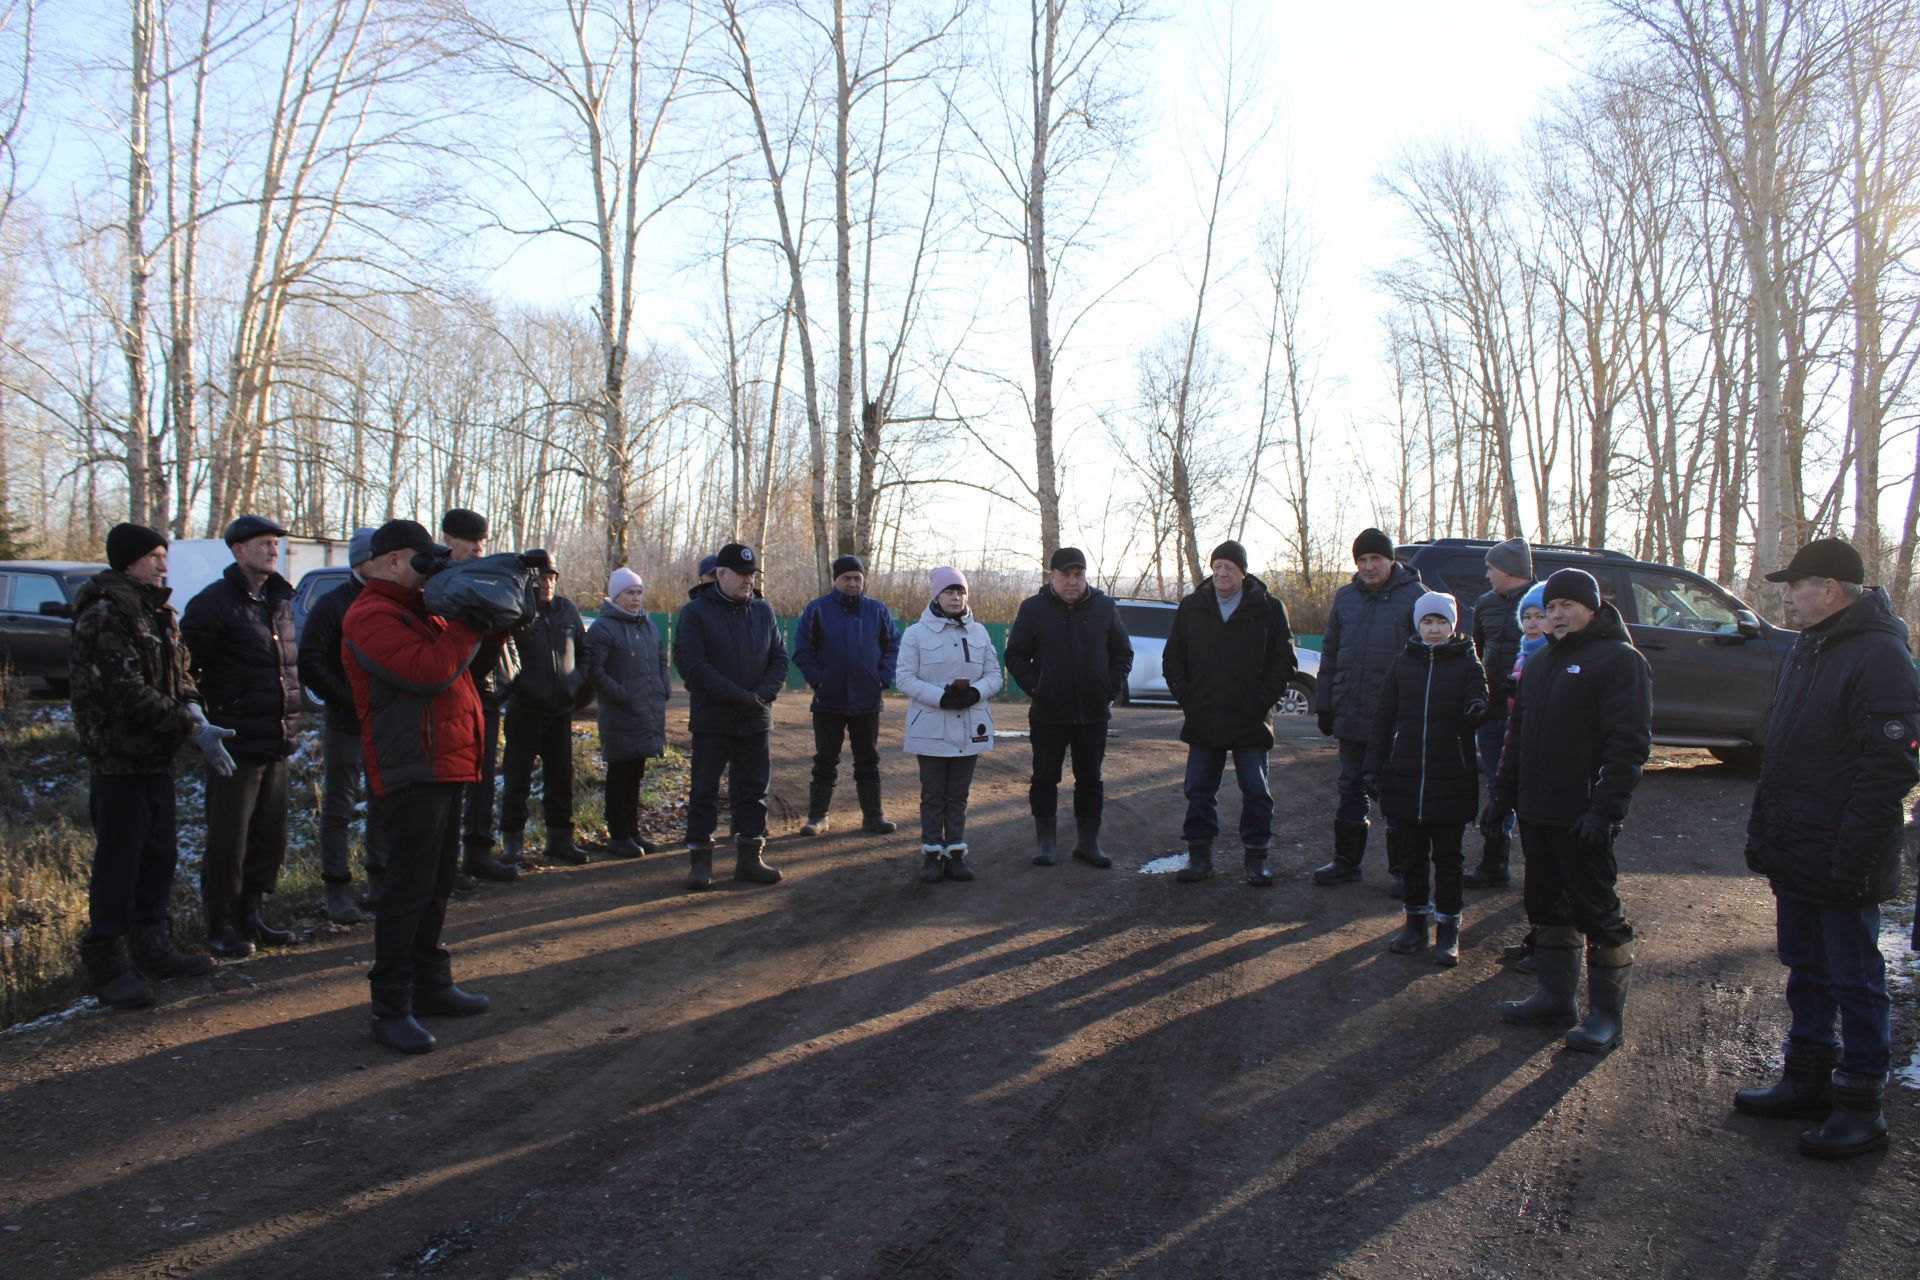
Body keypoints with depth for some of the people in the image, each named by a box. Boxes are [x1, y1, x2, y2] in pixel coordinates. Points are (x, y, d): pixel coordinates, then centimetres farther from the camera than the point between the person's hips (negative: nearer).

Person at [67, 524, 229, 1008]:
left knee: (159, 858, 15)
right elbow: (127, 691, -22)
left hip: (156, 757, 9)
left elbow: (178, 674, 14)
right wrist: (192, 727, -23)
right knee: (118, 862, -2)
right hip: (118, 759, -9)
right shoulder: (104, 616, -15)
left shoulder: (158, 613, 13)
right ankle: (105, 964, 8)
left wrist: (193, 711, -6)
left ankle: (152, 949, 28)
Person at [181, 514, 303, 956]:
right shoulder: (214, 602, -10)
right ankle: (221, 927, 12)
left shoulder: (281, 600, 14)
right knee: (228, 842, 0)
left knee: (269, 838, 12)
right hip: (235, 744, -7)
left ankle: (249, 917, 25)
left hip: (277, 745, 7)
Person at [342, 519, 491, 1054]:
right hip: (410, 773, -10)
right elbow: (429, 669, -25)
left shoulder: (419, 611, 20)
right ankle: (391, 1009, -1)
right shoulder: (371, 617, -12)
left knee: (436, 886, 17)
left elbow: (460, 661, 23)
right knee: (408, 890, -7)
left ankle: (430, 986, 28)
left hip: (445, 768, 10)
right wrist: (471, 624, -16)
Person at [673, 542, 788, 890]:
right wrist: (739, 696, -18)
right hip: (711, 719, -4)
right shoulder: (696, 611, -4)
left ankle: (750, 858, 17)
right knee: (704, 792, 2)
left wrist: (762, 694, -11)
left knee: (753, 791, 8)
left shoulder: (763, 611, 9)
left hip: (756, 720, 4)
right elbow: (692, 664, -13)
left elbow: (779, 659, 9)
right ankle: (700, 859, 10)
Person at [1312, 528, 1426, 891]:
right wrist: (1324, 704, 11)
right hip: (1350, 715, 5)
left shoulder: (1414, 596, -4)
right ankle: (1346, 860, 25)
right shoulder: (1345, 597, 11)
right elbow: (1330, 652, 15)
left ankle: (1400, 868, 16)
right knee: (1351, 789, 14)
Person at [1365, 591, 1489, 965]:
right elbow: (1383, 719, 7)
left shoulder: (1467, 664, 0)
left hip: (1451, 779, -2)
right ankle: (1416, 921, 23)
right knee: (1412, 856, 11)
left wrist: (1477, 710, -36)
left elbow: (1478, 705, -11)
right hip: (1405, 776, 2)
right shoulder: (1403, 663, 5)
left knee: (1447, 857, 6)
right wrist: (1373, 766, 3)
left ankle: (1448, 927, 15)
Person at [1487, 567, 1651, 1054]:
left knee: (1597, 913, 0)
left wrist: (1605, 808, -21)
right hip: (1536, 813, 8)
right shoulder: (1541, 662, 17)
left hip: (1582, 817, -8)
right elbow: (1518, 734, 21)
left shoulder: (1619, 660, -9)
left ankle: (1608, 1016, 10)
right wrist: (1502, 794, 16)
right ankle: (1556, 996, 27)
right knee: (1546, 905, 15)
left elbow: (1629, 743, -16)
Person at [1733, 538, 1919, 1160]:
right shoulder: (1809, 648, 12)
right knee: (1805, 969, 17)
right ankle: (1809, 1078, 30)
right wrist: (1762, 828, 15)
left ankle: (1861, 1104, 16)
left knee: (1855, 980, 4)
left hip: (1841, 863, -9)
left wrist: (1853, 861, -22)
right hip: (1796, 853, 9)